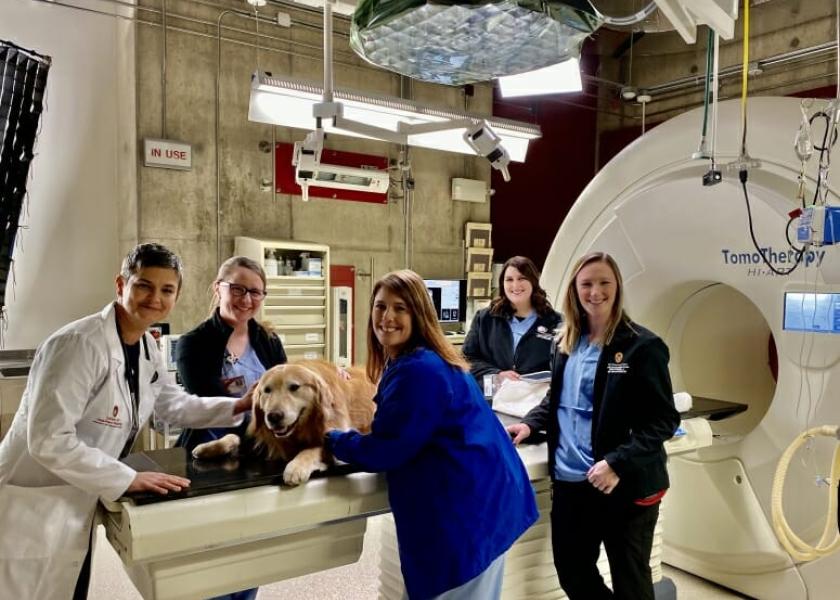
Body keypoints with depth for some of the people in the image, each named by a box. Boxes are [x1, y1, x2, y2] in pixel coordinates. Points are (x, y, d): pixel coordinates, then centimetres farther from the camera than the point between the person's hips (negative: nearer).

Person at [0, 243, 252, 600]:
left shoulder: (146, 348, 2)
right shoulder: (80, 343, -25)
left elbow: (175, 405, 15)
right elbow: (48, 440, -28)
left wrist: (240, 407, 2)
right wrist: (130, 480, -23)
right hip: (31, 515, -8)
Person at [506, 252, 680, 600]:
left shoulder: (642, 346, -12)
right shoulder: (568, 342, 7)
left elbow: (663, 420, -13)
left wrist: (618, 464, -23)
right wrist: (530, 423, 2)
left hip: (626, 486, -5)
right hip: (569, 481, 6)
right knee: (571, 572, 18)